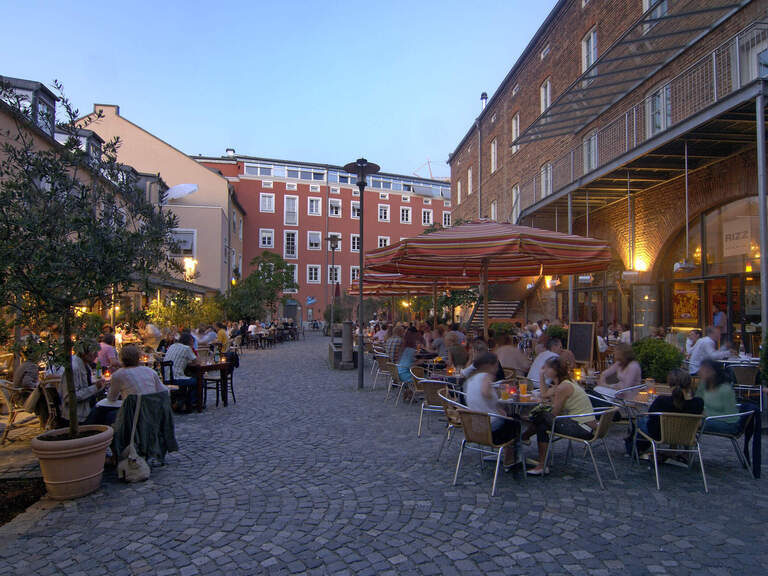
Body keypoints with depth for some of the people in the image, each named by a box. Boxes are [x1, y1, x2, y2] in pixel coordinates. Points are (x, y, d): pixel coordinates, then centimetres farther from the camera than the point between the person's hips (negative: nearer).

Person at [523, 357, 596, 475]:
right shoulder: (562, 383, 11)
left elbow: (555, 414, -12)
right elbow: (544, 396, 21)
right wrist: (542, 376, 17)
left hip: (583, 429, -10)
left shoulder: (563, 387, -18)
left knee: (541, 416, -6)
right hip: (585, 426, 10)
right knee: (542, 426, 10)